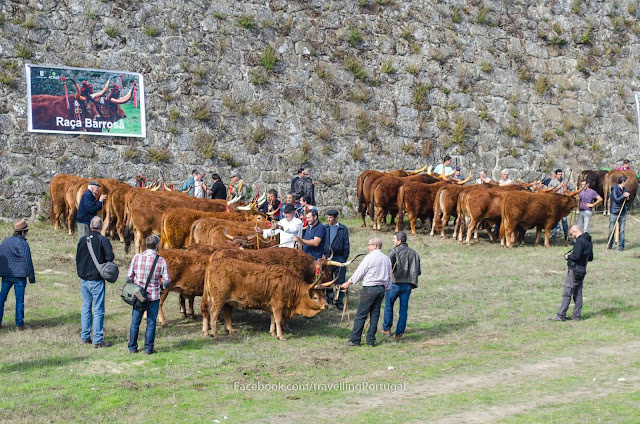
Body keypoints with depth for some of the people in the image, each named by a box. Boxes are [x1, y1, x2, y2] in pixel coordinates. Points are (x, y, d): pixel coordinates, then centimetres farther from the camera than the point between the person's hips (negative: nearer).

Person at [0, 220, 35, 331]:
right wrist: (32, 277, -6)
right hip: (19, 276, -5)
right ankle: (19, 325, 3)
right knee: (19, 300, 0)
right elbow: (27, 262, -12)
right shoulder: (23, 244, -10)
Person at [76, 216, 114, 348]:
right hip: (96, 280, -5)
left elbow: (77, 258, 11)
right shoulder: (103, 240, -12)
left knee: (85, 308, 14)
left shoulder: (82, 239, 4)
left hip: (84, 279, 5)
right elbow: (110, 257, -19)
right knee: (98, 310, -1)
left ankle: (84, 337, 19)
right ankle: (98, 340, -1)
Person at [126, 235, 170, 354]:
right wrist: (163, 287, 15)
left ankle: (132, 348, 19)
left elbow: (129, 277, -1)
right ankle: (148, 348, 11)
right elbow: (166, 281, -7)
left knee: (135, 322, 13)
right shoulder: (161, 261, -9)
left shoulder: (137, 257, -5)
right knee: (151, 323, 9)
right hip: (154, 297, -2)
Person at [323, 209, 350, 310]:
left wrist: (344, 259, -3)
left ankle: (339, 301, 9)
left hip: (339, 258, -2)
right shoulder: (324, 228, 7)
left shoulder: (343, 229, 3)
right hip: (326, 258, 2)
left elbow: (346, 245, 3)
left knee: (340, 281, 0)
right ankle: (329, 297, 25)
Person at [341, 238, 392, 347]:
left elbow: (359, 272, -7)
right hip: (381, 288, 7)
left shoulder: (370, 257, -9)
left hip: (369, 288, -7)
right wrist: (386, 289, 22)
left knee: (361, 315, -2)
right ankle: (371, 341, 9)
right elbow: (389, 276, 15)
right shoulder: (387, 259, 11)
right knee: (375, 314, 9)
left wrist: (348, 283, 3)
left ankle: (355, 339, -1)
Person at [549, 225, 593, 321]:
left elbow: (576, 256, -26)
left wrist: (568, 256, -8)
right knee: (578, 293, 13)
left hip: (574, 270, -9)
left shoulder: (579, 241, -18)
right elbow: (590, 258, 19)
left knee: (567, 293, -5)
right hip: (582, 270, 9)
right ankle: (577, 315, 15)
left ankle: (561, 315, -3)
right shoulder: (589, 242, 12)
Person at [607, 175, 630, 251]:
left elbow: (627, 201, 19)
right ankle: (610, 244, 15)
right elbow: (616, 200, -20)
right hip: (614, 213, -5)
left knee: (621, 230, 3)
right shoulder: (614, 189, -9)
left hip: (622, 213, 5)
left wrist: (627, 198, -2)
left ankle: (621, 246, 7)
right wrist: (624, 196, -19)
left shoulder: (624, 190, 11)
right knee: (611, 229, 2)